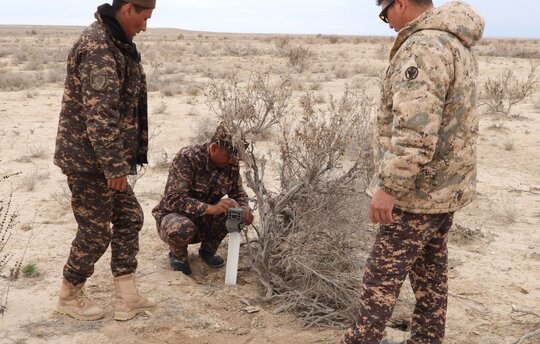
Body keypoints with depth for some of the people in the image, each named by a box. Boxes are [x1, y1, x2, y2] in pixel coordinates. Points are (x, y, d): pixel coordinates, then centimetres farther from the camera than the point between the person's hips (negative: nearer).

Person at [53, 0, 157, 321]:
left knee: (129, 218, 13)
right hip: (88, 158, -10)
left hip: (104, 159, 10)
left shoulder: (116, 42, 11)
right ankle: (69, 296, 24)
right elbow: (99, 115, -27)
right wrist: (115, 165, -23)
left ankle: (127, 298, 21)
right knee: (95, 231, 3)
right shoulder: (97, 46, -21)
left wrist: (118, 162, 22)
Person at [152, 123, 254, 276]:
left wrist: (244, 210, -22)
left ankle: (208, 249, 3)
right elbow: (174, 198, -34)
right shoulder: (187, 157, -26)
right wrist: (210, 208, -46)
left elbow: (238, 193, 2)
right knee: (183, 227, -39)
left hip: (205, 220, 5)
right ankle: (177, 254, -2)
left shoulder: (231, 164, -10)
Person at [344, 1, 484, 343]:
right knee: (431, 272, 18)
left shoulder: (424, 47, -21)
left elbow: (415, 132, -29)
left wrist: (389, 187, -23)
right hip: (448, 183, 10)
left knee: (383, 275, 2)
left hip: (420, 189, -10)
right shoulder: (457, 42, 12)